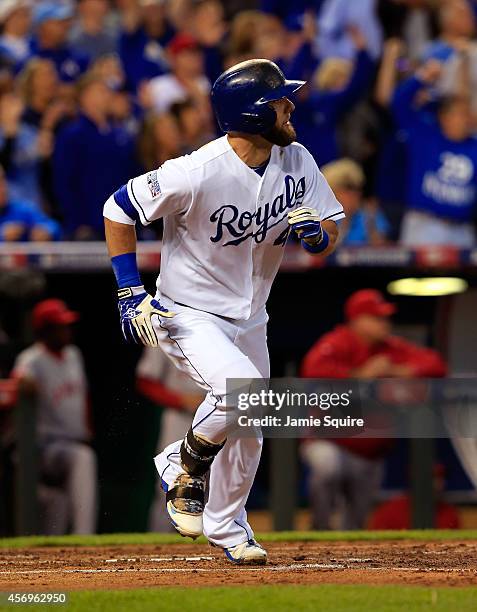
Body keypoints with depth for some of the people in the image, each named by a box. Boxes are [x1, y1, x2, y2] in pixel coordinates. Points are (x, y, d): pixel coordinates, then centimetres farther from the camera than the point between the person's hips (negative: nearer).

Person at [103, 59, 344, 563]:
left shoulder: (296, 162, -7)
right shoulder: (197, 173, -25)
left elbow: (328, 241, 2)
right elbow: (118, 210, -14)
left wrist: (315, 230, -23)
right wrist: (131, 293, -15)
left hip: (249, 319, 7)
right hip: (188, 315, -7)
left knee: (247, 432, 13)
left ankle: (226, 528, 36)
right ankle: (186, 470, -3)